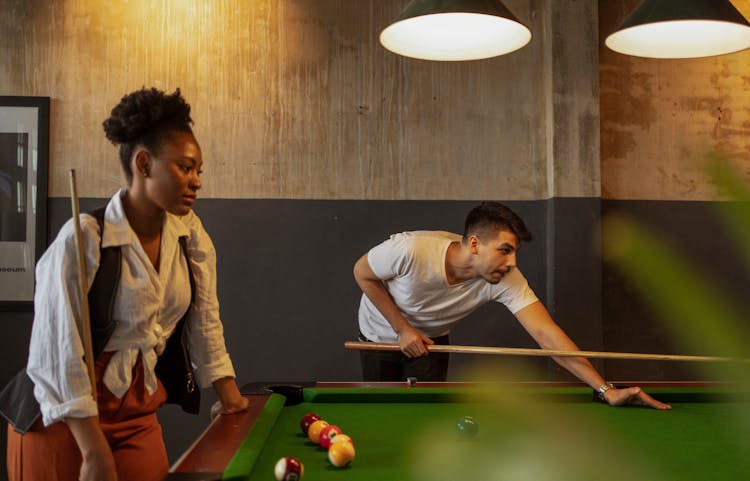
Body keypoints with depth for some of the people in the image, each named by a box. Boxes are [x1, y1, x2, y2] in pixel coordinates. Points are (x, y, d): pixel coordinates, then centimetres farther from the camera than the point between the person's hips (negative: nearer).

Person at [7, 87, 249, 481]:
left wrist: (229, 394, 7)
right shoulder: (83, 239, -20)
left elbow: (204, 318, 7)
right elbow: (58, 354, -21)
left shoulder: (189, 231, -2)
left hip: (138, 411, 5)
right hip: (65, 419, -5)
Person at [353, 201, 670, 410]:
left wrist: (606, 390, -44)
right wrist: (403, 328, -25)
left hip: (431, 340, 2)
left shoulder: (506, 280, -31)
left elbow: (546, 333, -36)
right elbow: (362, 272, -21)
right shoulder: (410, 249, -40)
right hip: (381, 335, -2)